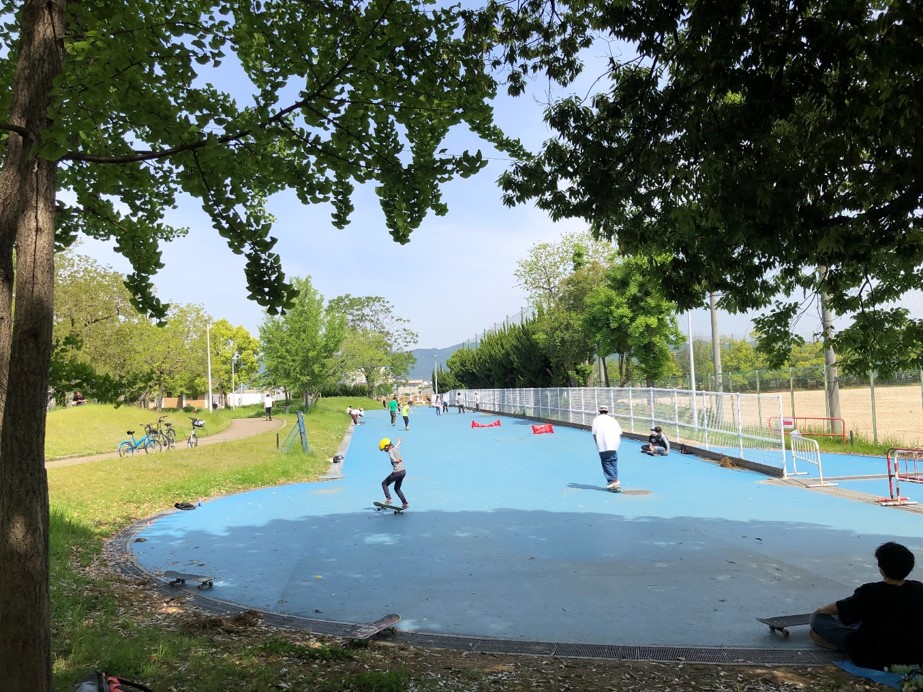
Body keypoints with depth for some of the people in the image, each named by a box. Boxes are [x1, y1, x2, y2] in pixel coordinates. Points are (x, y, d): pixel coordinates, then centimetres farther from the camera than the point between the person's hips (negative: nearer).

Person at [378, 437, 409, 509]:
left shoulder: (390, 451, -12)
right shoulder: (396, 448, 10)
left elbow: (394, 460, -31)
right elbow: (398, 443, 36)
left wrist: (397, 460, -13)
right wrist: (399, 440, 55)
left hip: (397, 472, -8)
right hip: (403, 471, 8)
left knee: (384, 483, 6)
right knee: (397, 488, 21)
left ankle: (388, 499, -5)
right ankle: (405, 503, 18)